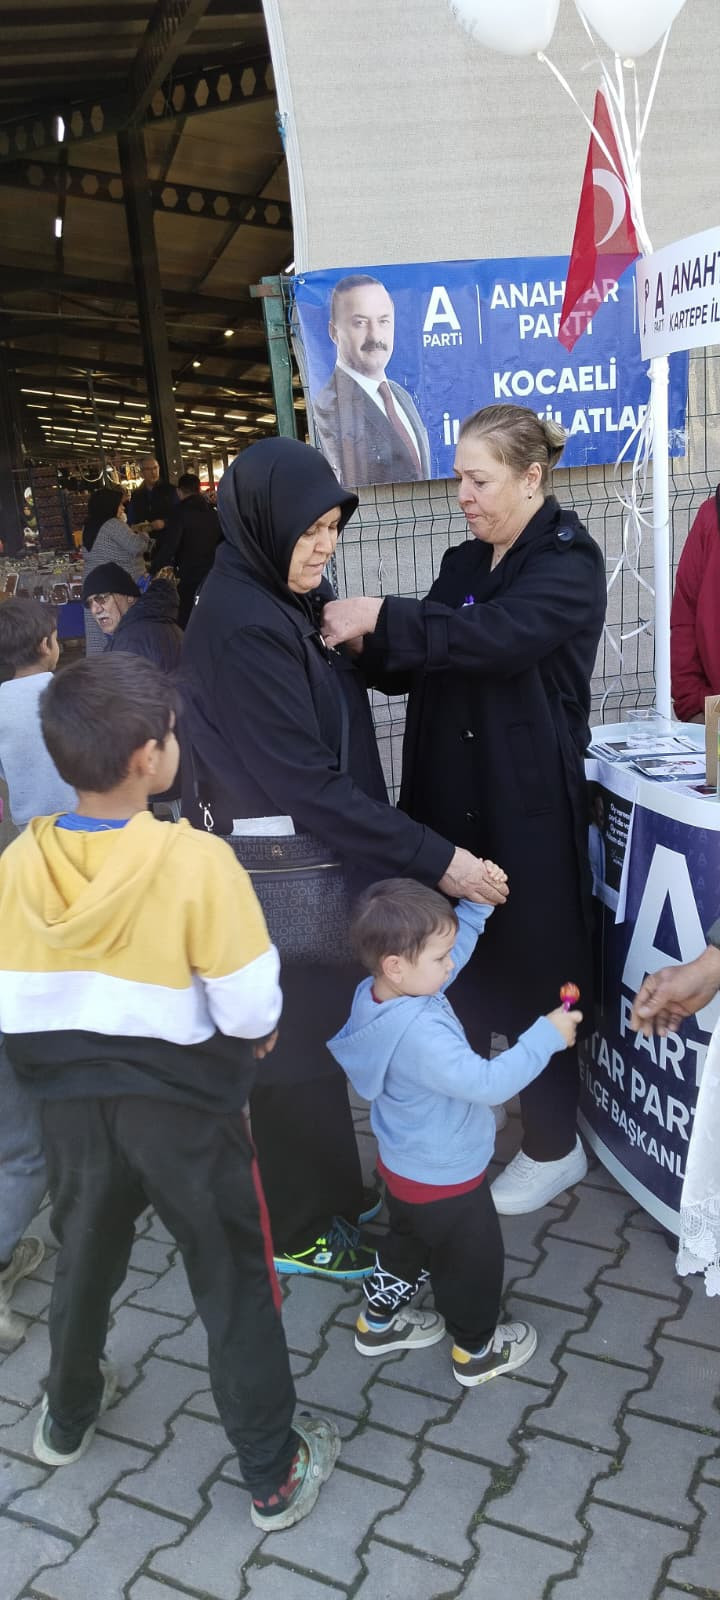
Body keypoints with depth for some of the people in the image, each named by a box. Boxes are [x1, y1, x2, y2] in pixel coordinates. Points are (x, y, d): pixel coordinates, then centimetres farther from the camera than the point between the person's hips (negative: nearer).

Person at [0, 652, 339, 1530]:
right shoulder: (197, 859, -24)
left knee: (85, 1260, 28)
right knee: (234, 1285, 14)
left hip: (70, 1105, 5)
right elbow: (250, 1009, -21)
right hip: (184, 1108, -4)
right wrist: (257, 1036, 1)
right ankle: (273, 1474, 30)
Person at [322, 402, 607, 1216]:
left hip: (528, 808, -6)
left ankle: (553, 1146, 23)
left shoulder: (569, 563, -8)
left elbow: (496, 635, -27)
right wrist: (364, 642, -9)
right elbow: (417, 665, 10)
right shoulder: (464, 563, 14)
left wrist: (382, 619, -28)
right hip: (450, 799, 7)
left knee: (532, 971, 4)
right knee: (451, 963, 12)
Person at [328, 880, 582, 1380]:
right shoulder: (420, 1036, -40)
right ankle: (477, 1350, 41)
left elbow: (450, 946, 1)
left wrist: (476, 903, -9)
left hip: (406, 1166, 8)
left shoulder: (374, 994, -12)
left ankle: (380, 1320, 52)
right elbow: (488, 1083, -39)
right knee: (473, 1260, 18)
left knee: (410, 1241, 32)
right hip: (444, 1179, -8)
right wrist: (547, 1036, -32)